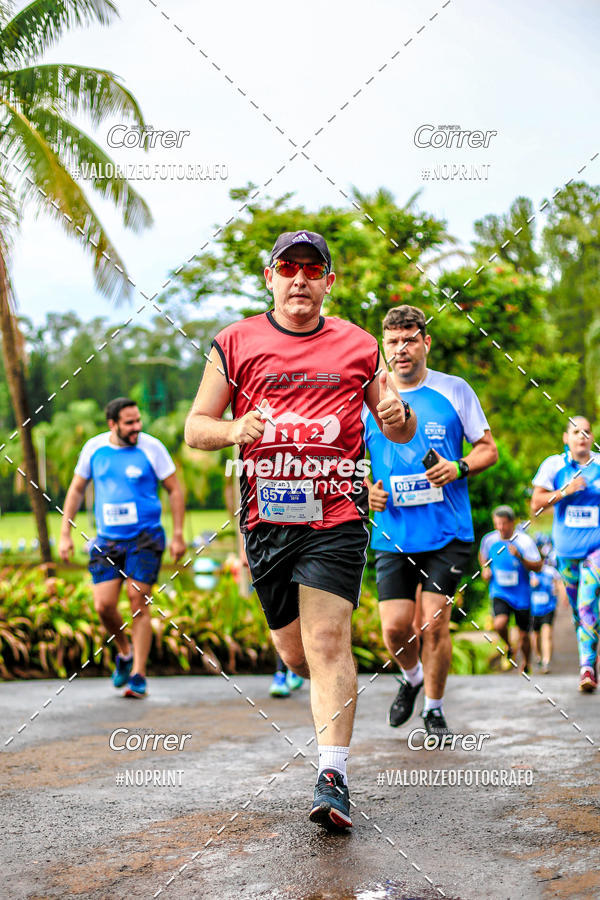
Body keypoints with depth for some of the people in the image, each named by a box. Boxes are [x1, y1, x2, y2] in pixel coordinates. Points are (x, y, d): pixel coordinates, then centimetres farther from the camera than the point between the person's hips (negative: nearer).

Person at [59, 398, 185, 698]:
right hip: (108, 539, 3)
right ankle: (124, 652, 24)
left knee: (138, 601, -9)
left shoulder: (151, 448, -5)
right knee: (104, 605, -6)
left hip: (145, 537, -3)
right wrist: (65, 533, 8)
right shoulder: (94, 448, 3)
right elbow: (76, 490, 13)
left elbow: (175, 490, 1)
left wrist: (178, 535, -3)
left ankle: (138, 676, -1)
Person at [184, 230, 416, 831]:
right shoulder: (235, 343, 7)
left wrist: (398, 415, -10)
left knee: (327, 640, -14)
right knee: (295, 652, 10)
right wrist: (234, 429, -14)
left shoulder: (358, 346, 8)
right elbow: (195, 429, 8)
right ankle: (336, 700, 42)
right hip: (265, 516, 2)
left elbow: (400, 431, 15)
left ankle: (333, 779, -12)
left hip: (336, 515, -2)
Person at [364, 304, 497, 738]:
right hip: (393, 535, 1)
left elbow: (488, 448, 6)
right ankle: (411, 678, 32)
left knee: (434, 624, -3)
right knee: (395, 628, -2)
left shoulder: (455, 391, 1)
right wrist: (366, 489, -7)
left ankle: (434, 707, 20)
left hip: (448, 532, -1)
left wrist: (458, 468, -14)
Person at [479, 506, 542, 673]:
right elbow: (483, 556, 19)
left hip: (521, 595, -1)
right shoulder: (489, 539, -3)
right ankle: (508, 647, 7)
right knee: (500, 624, -26)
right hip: (499, 592, 1)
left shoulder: (525, 541, -12)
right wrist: (485, 569, -1)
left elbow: (538, 567, -12)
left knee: (523, 635, 8)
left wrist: (520, 556, -27)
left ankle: (525, 664, 36)